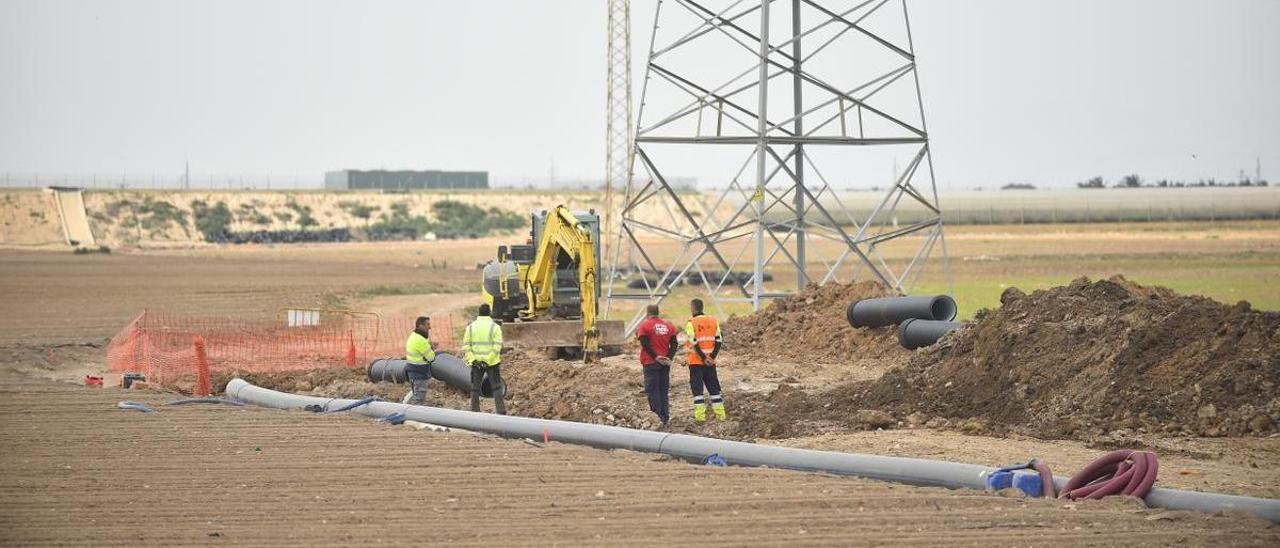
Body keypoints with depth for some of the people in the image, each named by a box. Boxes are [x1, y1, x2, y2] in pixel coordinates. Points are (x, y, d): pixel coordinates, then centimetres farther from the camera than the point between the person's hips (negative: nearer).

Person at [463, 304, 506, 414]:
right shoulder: (495, 327, -6)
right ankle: (501, 412, 0)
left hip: (476, 363, 2)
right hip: (492, 363, -2)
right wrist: (488, 360, -14)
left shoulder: (471, 327, 2)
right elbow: (497, 346, -14)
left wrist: (472, 360, -8)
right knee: (497, 387, 5)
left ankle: (475, 412, 13)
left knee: (475, 388, 12)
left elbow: (466, 346, -4)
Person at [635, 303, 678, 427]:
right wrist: (669, 358, -5)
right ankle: (665, 417, 13)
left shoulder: (644, 326, -7)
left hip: (651, 362, -5)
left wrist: (656, 357, -12)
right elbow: (674, 344, 1)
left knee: (652, 389, 0)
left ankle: (658, 416, -11)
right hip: (665, 363, 5)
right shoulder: (668, 325, 7)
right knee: (664, 389, 13)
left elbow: (645, 344, -16)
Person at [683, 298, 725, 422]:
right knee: (714, 387, 11)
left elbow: (694, 343, -15)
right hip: (710, 362, 5)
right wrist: (712, 357, -2)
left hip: (696, 361, -5)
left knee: (697, 388, 0)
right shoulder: (713, 321, 7)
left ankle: (700, 415, -5)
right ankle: (720, 413, 10)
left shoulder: (691, 323, -10)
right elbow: (718, 341, 3)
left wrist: (703, 358, -10)